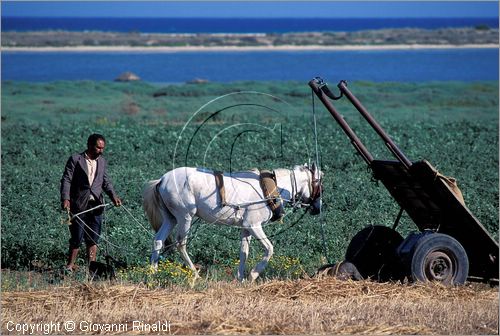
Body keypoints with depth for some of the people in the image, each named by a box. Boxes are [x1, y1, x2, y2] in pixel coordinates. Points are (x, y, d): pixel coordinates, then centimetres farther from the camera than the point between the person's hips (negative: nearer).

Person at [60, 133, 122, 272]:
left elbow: (106, 181, 16)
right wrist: (65, 199, -20)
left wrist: (113, 196, -1)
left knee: (93, 238, 4)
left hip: (96, 205, 5)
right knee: (77, 238, -3)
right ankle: (70, 265, 9)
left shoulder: (102, 161, 14)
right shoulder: (75, 159, -3)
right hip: (79, 205, -5)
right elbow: (66, 180, -7)